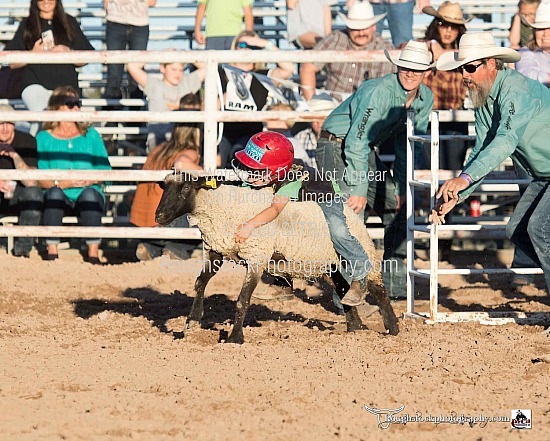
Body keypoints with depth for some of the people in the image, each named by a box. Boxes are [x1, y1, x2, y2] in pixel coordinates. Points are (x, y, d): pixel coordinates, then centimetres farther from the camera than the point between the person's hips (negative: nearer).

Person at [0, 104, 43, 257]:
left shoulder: (27, 141, -11)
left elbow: (31, 183, -20)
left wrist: (15, 155, -32)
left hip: (17, 196, -1)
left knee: (34, 192, -33)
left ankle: (23, 247, -23)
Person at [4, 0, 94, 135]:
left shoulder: (69, 22, 15)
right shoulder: (27, 25, 14)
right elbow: (12, 63, 11)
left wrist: (68, 53, -6)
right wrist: (33, 53, -6)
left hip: (66, 87, 1)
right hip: (35, 85, -1)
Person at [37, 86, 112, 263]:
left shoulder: (91, 135, 15)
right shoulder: (44, 138, 9)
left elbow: (105, 170, 5)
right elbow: (39, 178, -2)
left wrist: (90, 180, -16)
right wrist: (61, 183, -20)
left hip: (88, 199, 1)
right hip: (58, 200, 0)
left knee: (89, 193, -32)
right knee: (54, 192, -33)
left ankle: (93, 253, -33)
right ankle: (52, 252, -31)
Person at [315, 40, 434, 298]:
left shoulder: (425, 98, -2)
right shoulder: (379, 92, -27)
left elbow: (408, 145, 8)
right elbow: (356, 142, -27)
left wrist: (401, 188, 4)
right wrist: (359, 189, -27)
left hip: (366, 151, 9)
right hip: (337, 147, -8)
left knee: (397, 209, 7)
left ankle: (394, 284, 13)